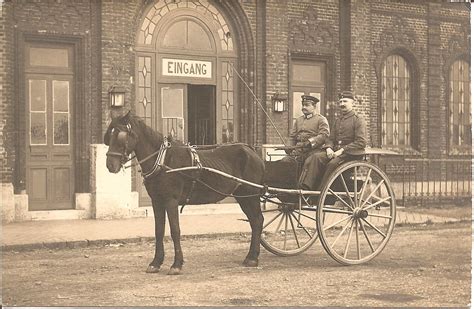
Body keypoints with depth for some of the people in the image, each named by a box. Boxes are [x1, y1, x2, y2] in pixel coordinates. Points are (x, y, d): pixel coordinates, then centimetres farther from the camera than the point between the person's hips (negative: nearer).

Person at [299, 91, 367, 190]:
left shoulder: (359, 120, -2)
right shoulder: (337, 120, 21)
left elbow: (361, 142, -12)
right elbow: (331, 138, 20)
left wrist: (342, 150, -18)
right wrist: (328, 148, -5)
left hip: (351, 153, -6)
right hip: (335, 151, 6)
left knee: (333, 164, -33)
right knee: (316, 157, -20)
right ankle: (305, 188, -32)